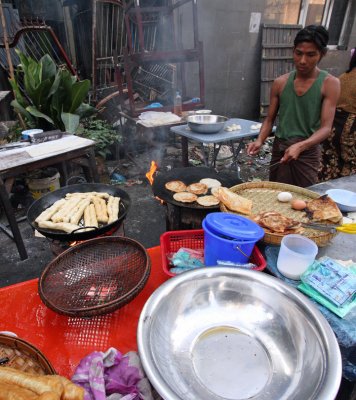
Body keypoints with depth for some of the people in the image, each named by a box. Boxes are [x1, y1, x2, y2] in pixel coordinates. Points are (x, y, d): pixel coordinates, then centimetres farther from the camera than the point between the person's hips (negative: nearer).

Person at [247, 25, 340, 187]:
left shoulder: (329, 83, -7)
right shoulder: (280, 82, 2)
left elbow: (326, 128, -14)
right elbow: (270, 119, 6)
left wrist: (300, 146, -32)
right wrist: (260, 140, -14)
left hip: (307, 151, -3)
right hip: (279, 149, 3)